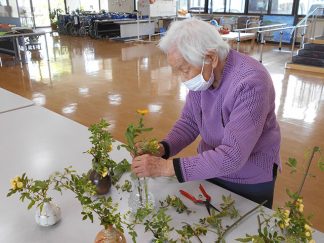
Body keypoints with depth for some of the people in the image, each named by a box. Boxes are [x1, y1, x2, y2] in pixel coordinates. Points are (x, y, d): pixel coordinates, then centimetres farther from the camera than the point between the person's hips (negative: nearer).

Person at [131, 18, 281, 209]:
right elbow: (189, 122, -1)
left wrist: (167, 167, -35)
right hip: (210, 167, 6)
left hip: (250, 182, -5)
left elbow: (232, 155, -35)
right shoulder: (200, 73, -11)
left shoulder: (250, 82, -33)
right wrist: (162, 149, -20)